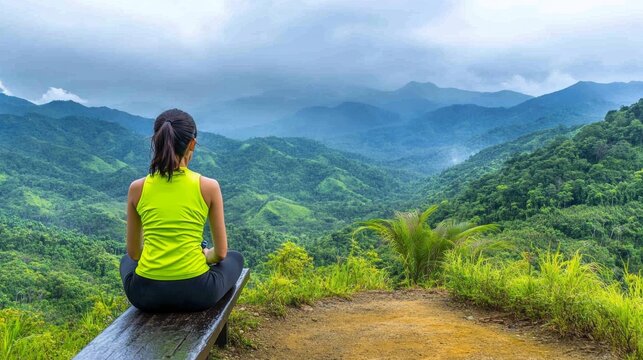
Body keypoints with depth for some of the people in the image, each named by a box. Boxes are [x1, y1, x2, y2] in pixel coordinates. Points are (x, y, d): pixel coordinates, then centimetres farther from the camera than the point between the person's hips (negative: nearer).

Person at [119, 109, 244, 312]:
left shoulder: (137, 188, -1)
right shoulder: (209, 187, -7)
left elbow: (134, 252, 10)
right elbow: (221, 253, 2)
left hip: (145, 294, 2)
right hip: (196, 293, -2)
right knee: (235, 258, 32)